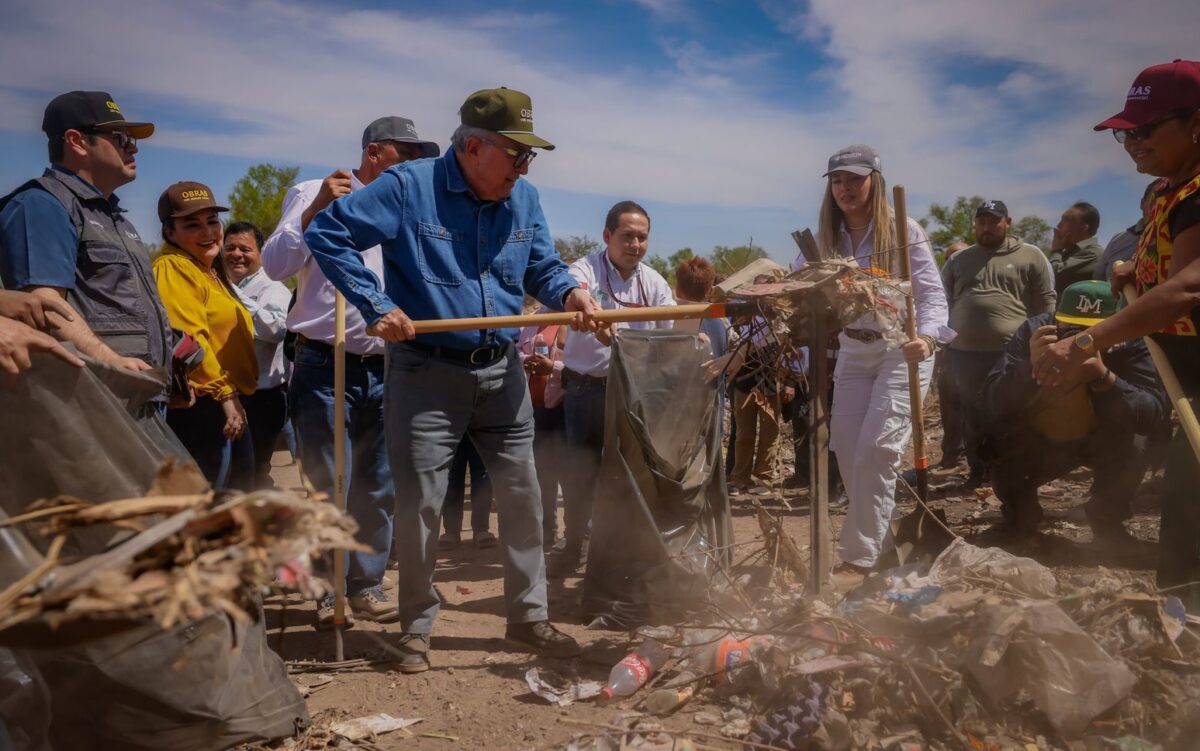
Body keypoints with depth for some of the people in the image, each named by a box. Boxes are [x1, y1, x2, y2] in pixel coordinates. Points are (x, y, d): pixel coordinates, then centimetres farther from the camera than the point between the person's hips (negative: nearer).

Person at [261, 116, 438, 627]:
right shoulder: (314, 195, 3)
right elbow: (275, 265, -9)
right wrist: (313, 211, -17)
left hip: (385, 368, 5)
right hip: (324, 365, -5)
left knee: (380, 486, 8)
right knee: (328, 487, 0)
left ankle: (367, 583, 21)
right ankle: (328, 590, 14)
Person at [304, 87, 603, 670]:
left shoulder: (524, 198, 6)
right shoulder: (408, 186, -10)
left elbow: (542, 266, 14)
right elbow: (326, 233, -9)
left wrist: (569, 293, -9)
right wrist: (376, 305, -16)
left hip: (501, 373, 5)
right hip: (426, 373, -5)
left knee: (522, 497, 9)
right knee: (419, 504, 1)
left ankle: (528, 617, 26)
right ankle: (416, 627, 21)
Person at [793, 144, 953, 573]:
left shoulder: (903, 231, -10)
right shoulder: (825, 238, 3)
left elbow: (933, 295, -14)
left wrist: (927, 337, -32)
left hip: (902, 349, -5)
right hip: (853, 352, 5)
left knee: (875, 447, -14)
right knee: (847, 450, 4)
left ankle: (861, 557, -4)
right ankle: (882, 546, 21)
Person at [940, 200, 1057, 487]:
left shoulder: (1030, 256, 5)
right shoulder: (958, 260, 14)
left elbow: (1046, 305, 4)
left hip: (1012, 353, -3)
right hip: (964, 353, 3)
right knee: (971, 417, 8)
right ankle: (978, 471, 21)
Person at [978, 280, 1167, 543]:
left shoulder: (1128, 342, -25)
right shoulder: (1034, 332, -25)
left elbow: (1153, 418, -35)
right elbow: (989, 408, -31)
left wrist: (1103, 376, -49)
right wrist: (1030, 367, -47)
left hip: (1100, 444, 0)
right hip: (1037, 443, 1)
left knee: (1136, 443, -29)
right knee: (998, 439, -27)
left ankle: (1107, 516, 2)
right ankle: (1022, 513, 5)